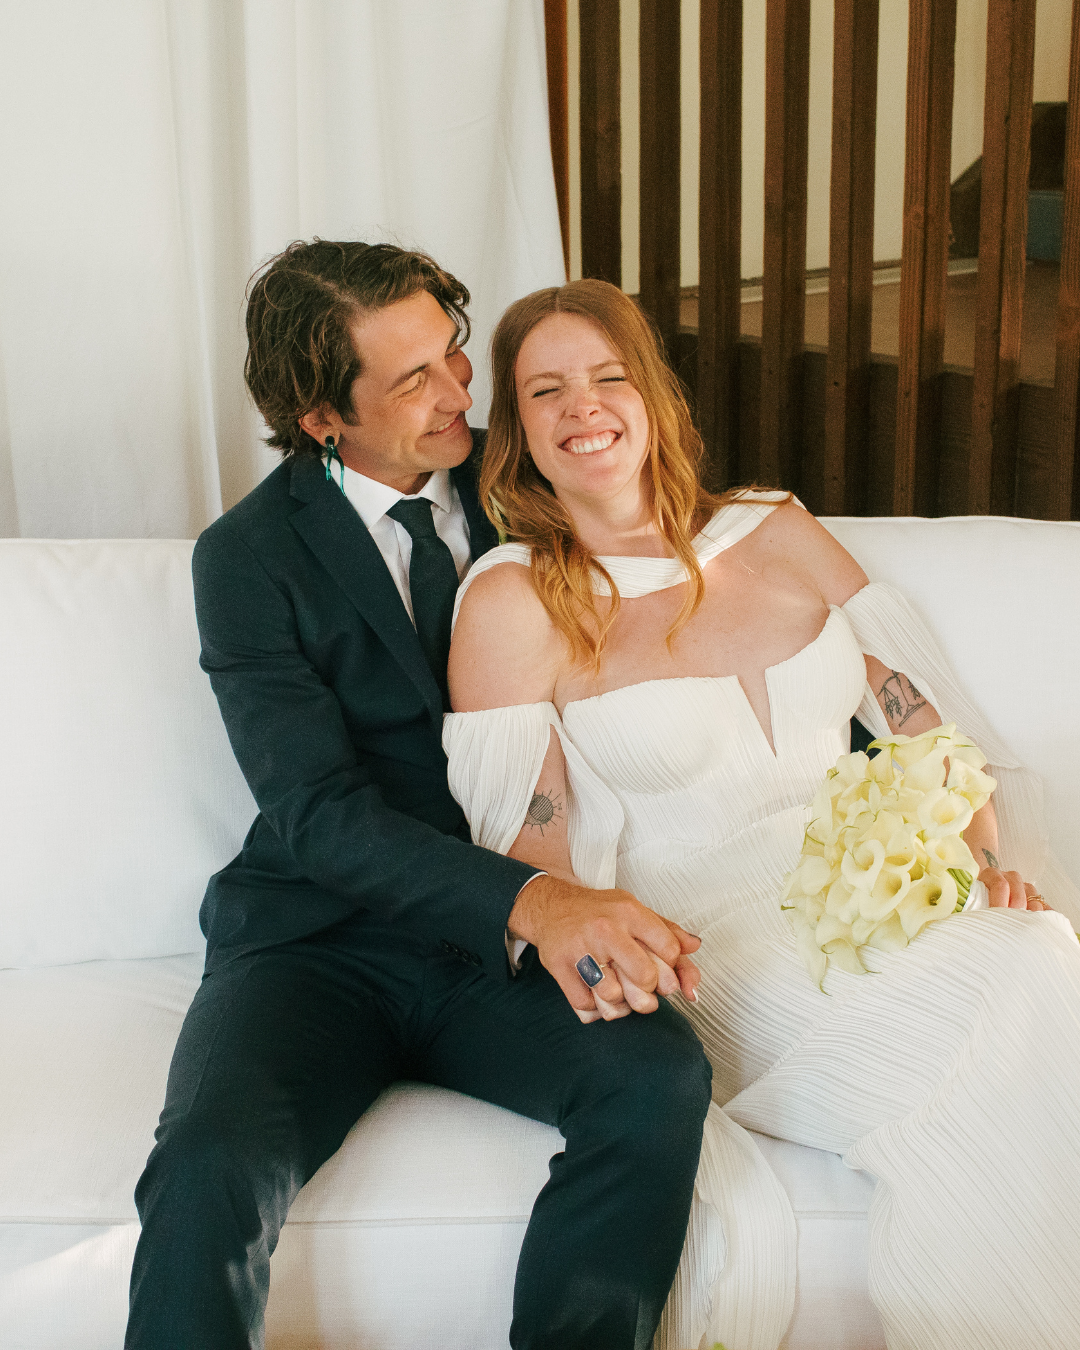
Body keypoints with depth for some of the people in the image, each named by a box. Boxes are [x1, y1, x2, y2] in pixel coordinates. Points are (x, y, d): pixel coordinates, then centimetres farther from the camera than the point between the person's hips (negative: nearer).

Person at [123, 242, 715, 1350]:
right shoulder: (248, 557, -5)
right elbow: (317, 811, -15)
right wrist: (530, 900, -31)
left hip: (504, 947, 3)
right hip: (320, 945, -3)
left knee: (659, 1082, -27)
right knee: (211, 1167, -32)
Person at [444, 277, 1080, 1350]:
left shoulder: (778, 534, 13)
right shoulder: (511, 600, 0)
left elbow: (920, 714, 11)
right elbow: (526, 856, -2)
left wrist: (982, 850, -6)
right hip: (714, 932, -4)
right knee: (974, 1074, -28)